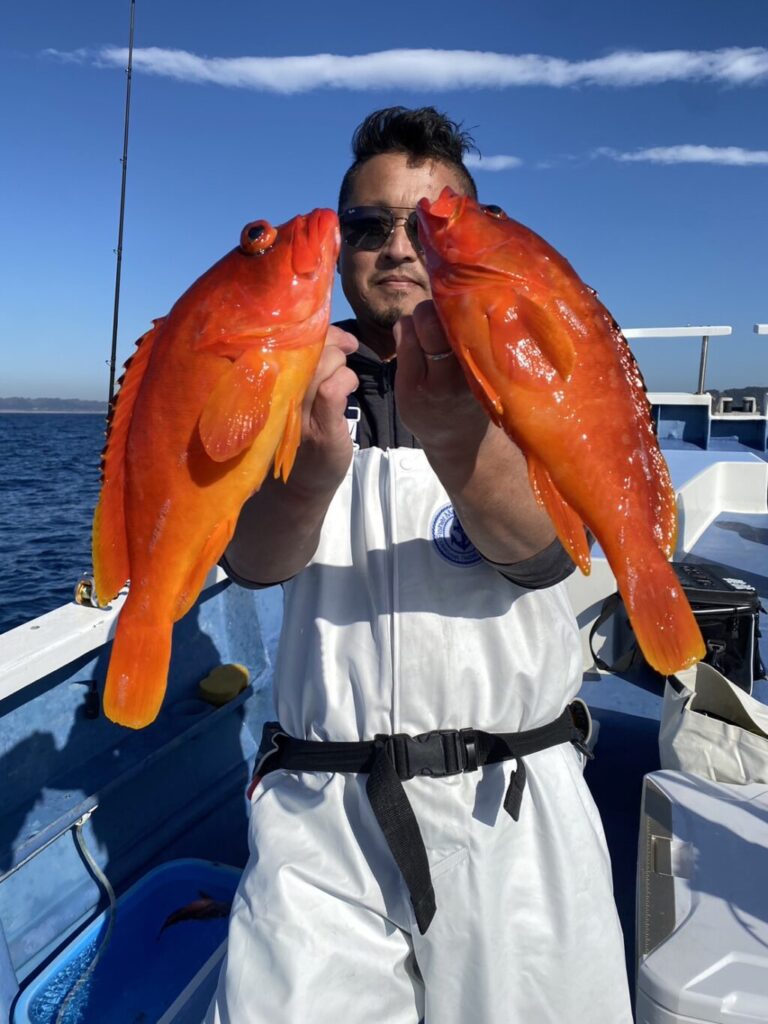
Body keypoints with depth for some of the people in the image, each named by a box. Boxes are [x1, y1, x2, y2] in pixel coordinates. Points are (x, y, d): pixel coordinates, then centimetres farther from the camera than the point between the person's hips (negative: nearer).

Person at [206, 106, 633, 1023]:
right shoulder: (301, 383, 5)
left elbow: (544, 545, -16)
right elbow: (253, 560, -13)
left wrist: (455, 438, -37)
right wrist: (312, 465, -35)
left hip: (515, 813, 0)